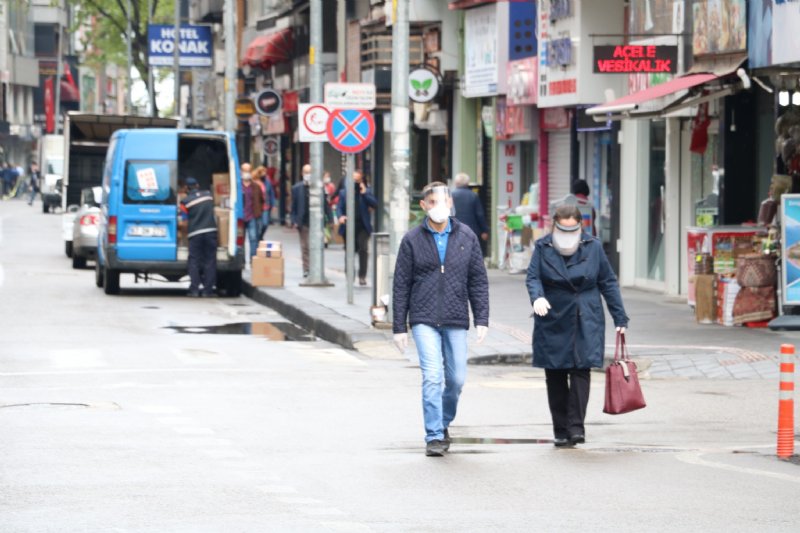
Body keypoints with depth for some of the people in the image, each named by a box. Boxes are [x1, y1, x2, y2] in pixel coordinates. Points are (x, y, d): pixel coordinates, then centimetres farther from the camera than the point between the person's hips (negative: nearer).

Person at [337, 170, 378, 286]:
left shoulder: (366, 192, 6)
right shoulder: (344, 192, 9)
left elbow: (374, 204, -6)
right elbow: (339, 207, 5)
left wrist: (364, 193, -13)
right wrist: (340, 216, -16)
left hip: (362, 227, -2)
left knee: (363, 250, -13)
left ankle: (362, 276, -8)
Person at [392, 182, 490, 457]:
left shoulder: (466, 237, 5)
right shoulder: (412, 240, 0)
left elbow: (478, 280, 7)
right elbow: (401, 286, 3)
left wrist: (482, 319, 0)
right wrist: (399, 326, 0)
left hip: (456, 320, 2)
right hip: (424, 320, -2)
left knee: (456, 378, 5)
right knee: (432, 377, -12)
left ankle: (443, 423, 29)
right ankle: (434, 436, -7)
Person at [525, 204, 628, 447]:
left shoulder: (593, 247, 5)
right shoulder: (543, 248, 3)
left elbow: (608, 282, 9)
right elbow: (532, 277, -5)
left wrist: (620, 318, 7)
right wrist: (537, 297, -28)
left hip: (586, 322, 0)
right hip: (553, 322, 0)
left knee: (581, 371, -12)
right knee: (555, 377, 3)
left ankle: (576, 426, -12)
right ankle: (561, 430, 11)